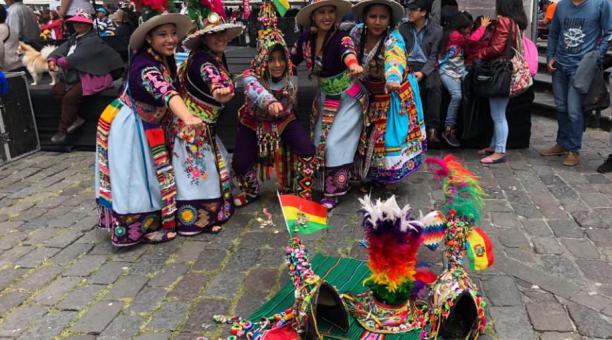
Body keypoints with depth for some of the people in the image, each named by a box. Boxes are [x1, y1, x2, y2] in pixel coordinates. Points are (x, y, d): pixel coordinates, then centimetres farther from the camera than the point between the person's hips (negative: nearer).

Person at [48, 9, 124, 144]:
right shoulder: (73, 38, 16)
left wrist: (59, 62, -11)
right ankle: (75, 118, -2)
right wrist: (52, 59, -16)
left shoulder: (93, 40, -14)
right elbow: (61, 50, 4)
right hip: (75, 75, 10)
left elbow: (76, 58, -23)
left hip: (92, 77, -10)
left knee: (70, 97, -22)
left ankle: (63, 130, -7)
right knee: (57, 89, -8)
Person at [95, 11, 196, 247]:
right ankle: (134, 229, 10)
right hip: (127, 126, -9)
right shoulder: (146, 67, -34)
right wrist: (188, 118, -71)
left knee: (147, 174, 16)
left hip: (146, 126, 9)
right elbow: (166, 93, -55)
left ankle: (149, 223, 29)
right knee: (132, 176, -1)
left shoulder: (164, 59, -6)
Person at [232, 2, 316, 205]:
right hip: (253, 122, -2)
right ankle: (251, 192, 23)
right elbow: (255, 90, -53)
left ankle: (303, 193, 0)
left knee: (307, 149, -18)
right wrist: (270, 103, -73)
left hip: (283, 120, 2)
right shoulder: (251, 76, -29)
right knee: (241, 163, -10)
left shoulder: (291, 76, -17)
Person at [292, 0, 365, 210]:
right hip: (325, 97, 6)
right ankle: (335, 184, 27)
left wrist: (353, 65, -70)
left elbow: (348, 52, -48)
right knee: (319, 141, 9)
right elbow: (291, 59, 7)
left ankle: (333, 192, 5)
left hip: (349, 98, -6)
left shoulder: (341, 38, -25)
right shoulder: (306, 38, -9)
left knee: (335, 142, -10)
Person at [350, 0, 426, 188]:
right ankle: (368, 175, 32)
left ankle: (390, 178, 22)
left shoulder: (394, 39, -28)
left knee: (391, 136, 0)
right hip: (370, 95, 4)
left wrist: (393, 81, -68)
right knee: (367, 137, 13)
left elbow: (395, 60, -49)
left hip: (394, 95, -4)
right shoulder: (357, 32, -14)